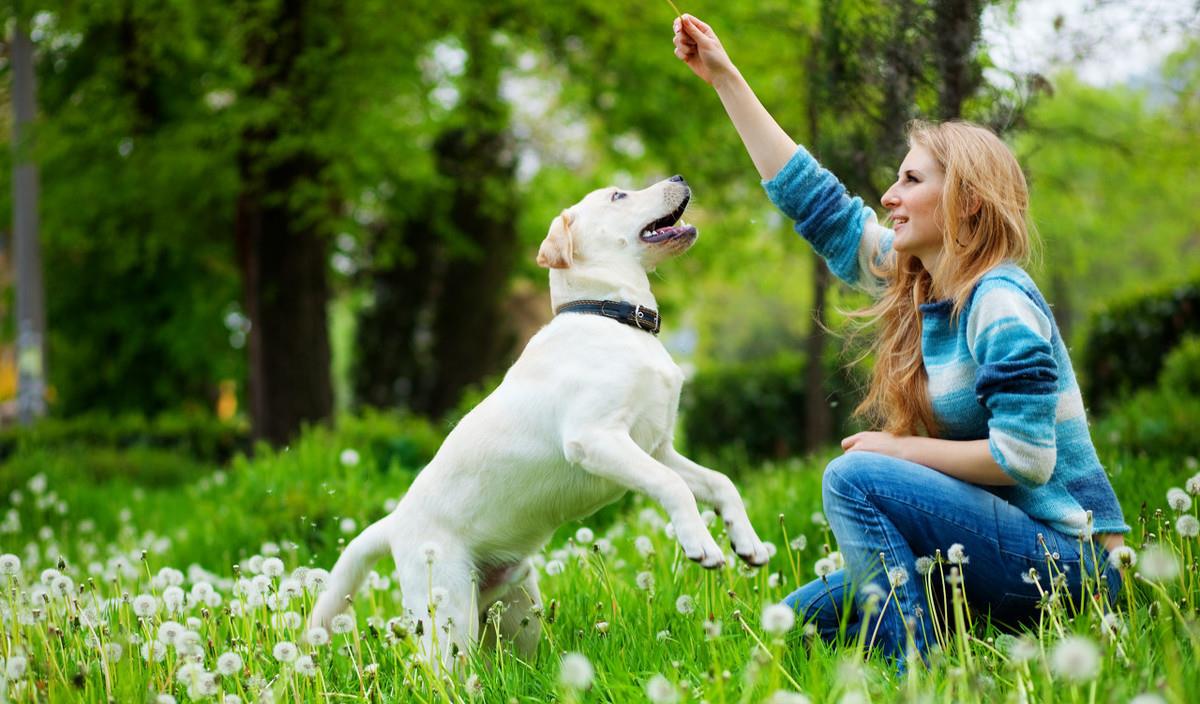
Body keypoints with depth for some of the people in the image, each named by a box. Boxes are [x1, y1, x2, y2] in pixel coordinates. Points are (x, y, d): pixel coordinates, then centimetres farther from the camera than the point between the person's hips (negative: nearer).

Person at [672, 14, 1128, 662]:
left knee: (855, 478, -24)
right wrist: (724, 77, 17)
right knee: (802, 617, 3)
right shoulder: (913, 281, 9)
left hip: (1065, 555, -8)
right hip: (1006, 540, 9)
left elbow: (1023, 456, -24)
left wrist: (898, 448, -13)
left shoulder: (1000, 303, -16)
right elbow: (813, 200, 15)